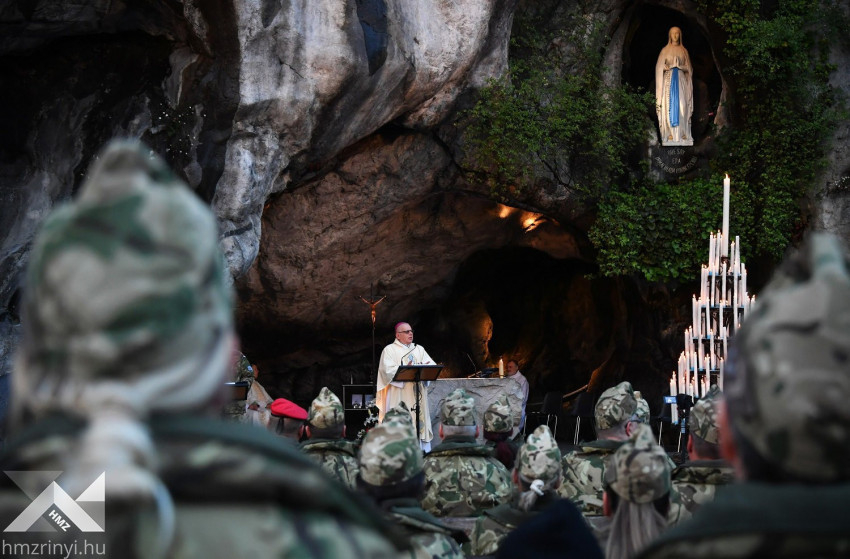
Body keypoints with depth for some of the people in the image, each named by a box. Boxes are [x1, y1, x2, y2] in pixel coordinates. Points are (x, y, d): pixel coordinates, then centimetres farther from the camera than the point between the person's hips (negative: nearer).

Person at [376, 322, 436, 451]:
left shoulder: (419, 349, 20)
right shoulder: (389, 350, 4)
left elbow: (432, 366, 7)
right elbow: (388, 371, -11)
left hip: (418, 396, 5)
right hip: (399, 398, -5)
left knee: (421, 421, 0)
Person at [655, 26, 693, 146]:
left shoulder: (683, 50, 11)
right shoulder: (665, 50, 7)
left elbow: (688, 68, 12)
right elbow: (660, 67, 5)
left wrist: (682, 67, -3)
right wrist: (667, 67, -9)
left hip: (681, 80, 1)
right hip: (669, 80, -1)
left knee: (682, 105, -7)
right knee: (669, 105, -8)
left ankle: (683, 132, -6)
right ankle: (670, 132, -8)